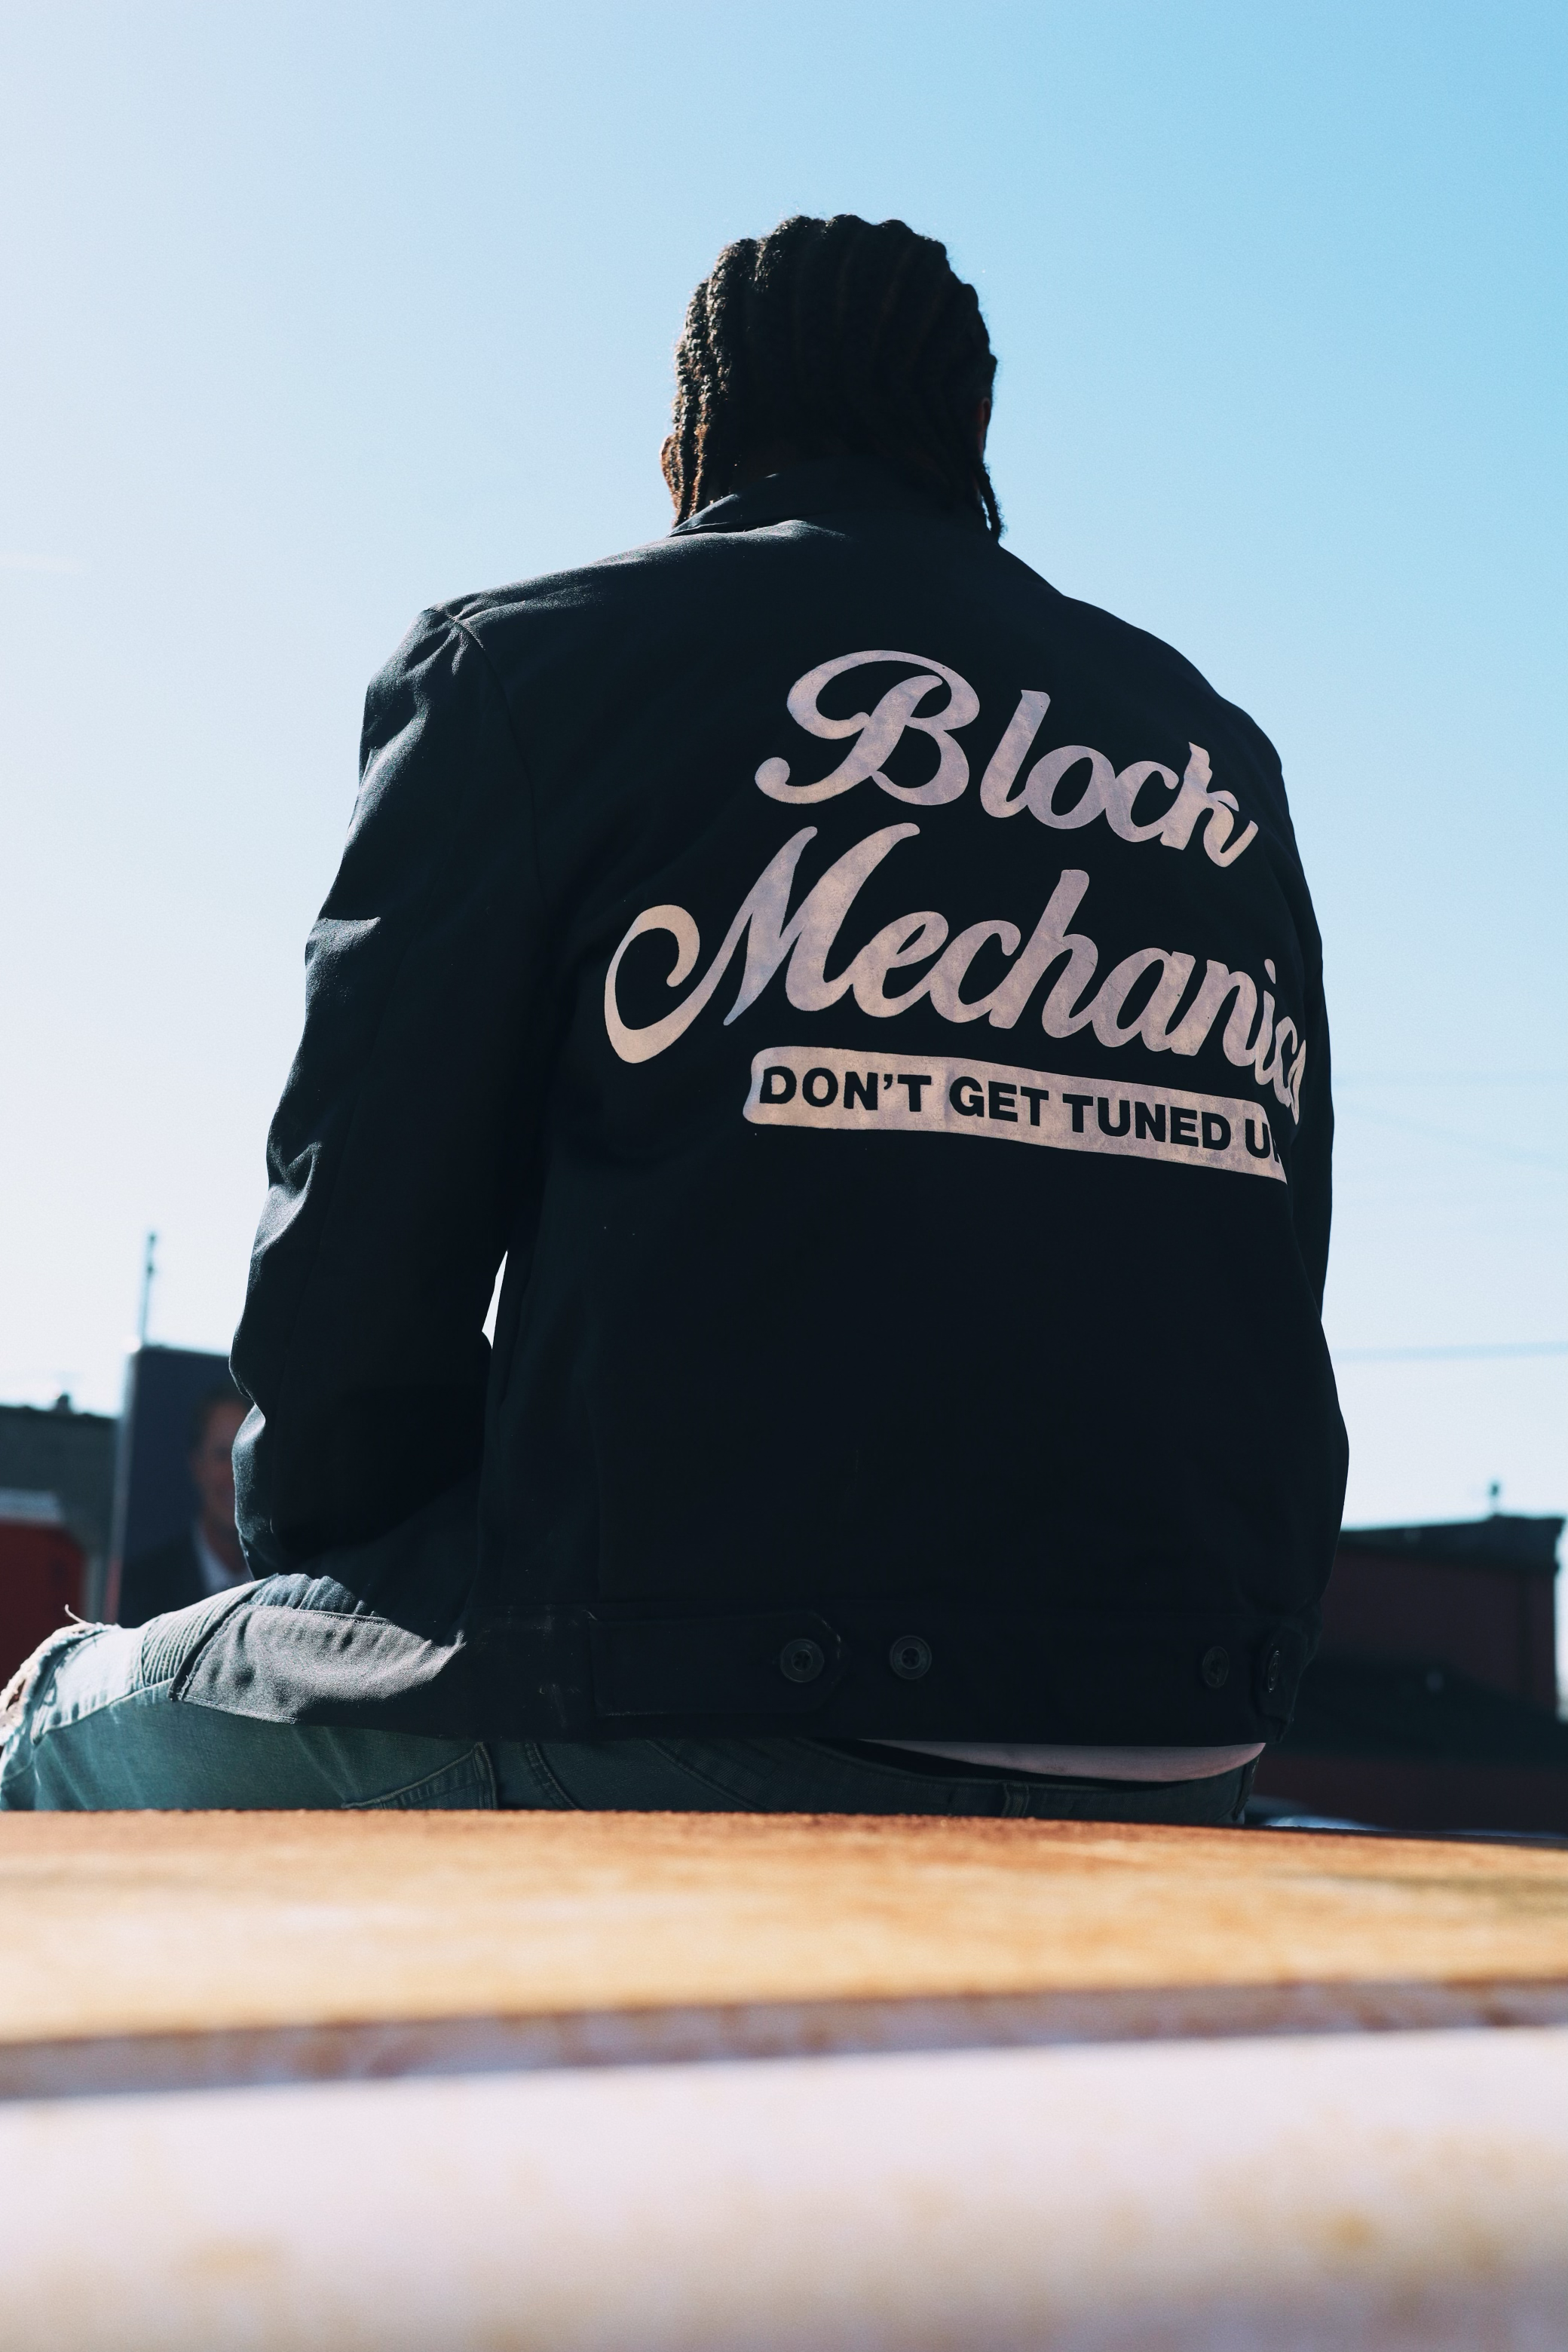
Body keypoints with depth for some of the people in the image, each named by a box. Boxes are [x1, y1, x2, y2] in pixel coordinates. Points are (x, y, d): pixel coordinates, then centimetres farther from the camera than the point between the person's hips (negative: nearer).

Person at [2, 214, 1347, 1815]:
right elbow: (1260, 1319, 15)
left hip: (689, 1736, -5)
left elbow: (357, 1253, -3)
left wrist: (318, 1549, 15)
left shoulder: (534, 660, 2)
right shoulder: (1223, 761, 16)